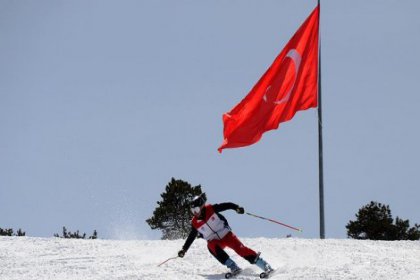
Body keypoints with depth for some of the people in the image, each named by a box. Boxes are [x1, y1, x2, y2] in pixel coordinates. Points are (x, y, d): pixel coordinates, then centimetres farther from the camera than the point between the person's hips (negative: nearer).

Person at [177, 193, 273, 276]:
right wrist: (184, 250, 4)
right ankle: (233, 267, -30)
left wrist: (236, 208, -29)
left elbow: (226, 205, -12)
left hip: (226, 234, -2)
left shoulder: (211, 209, -11)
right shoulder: (195, 223, -4)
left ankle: (265, 266, -17)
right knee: (211, 246, -31)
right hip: (215, 241, 2)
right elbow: (191, 237, 8)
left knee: (240, 249, -19)